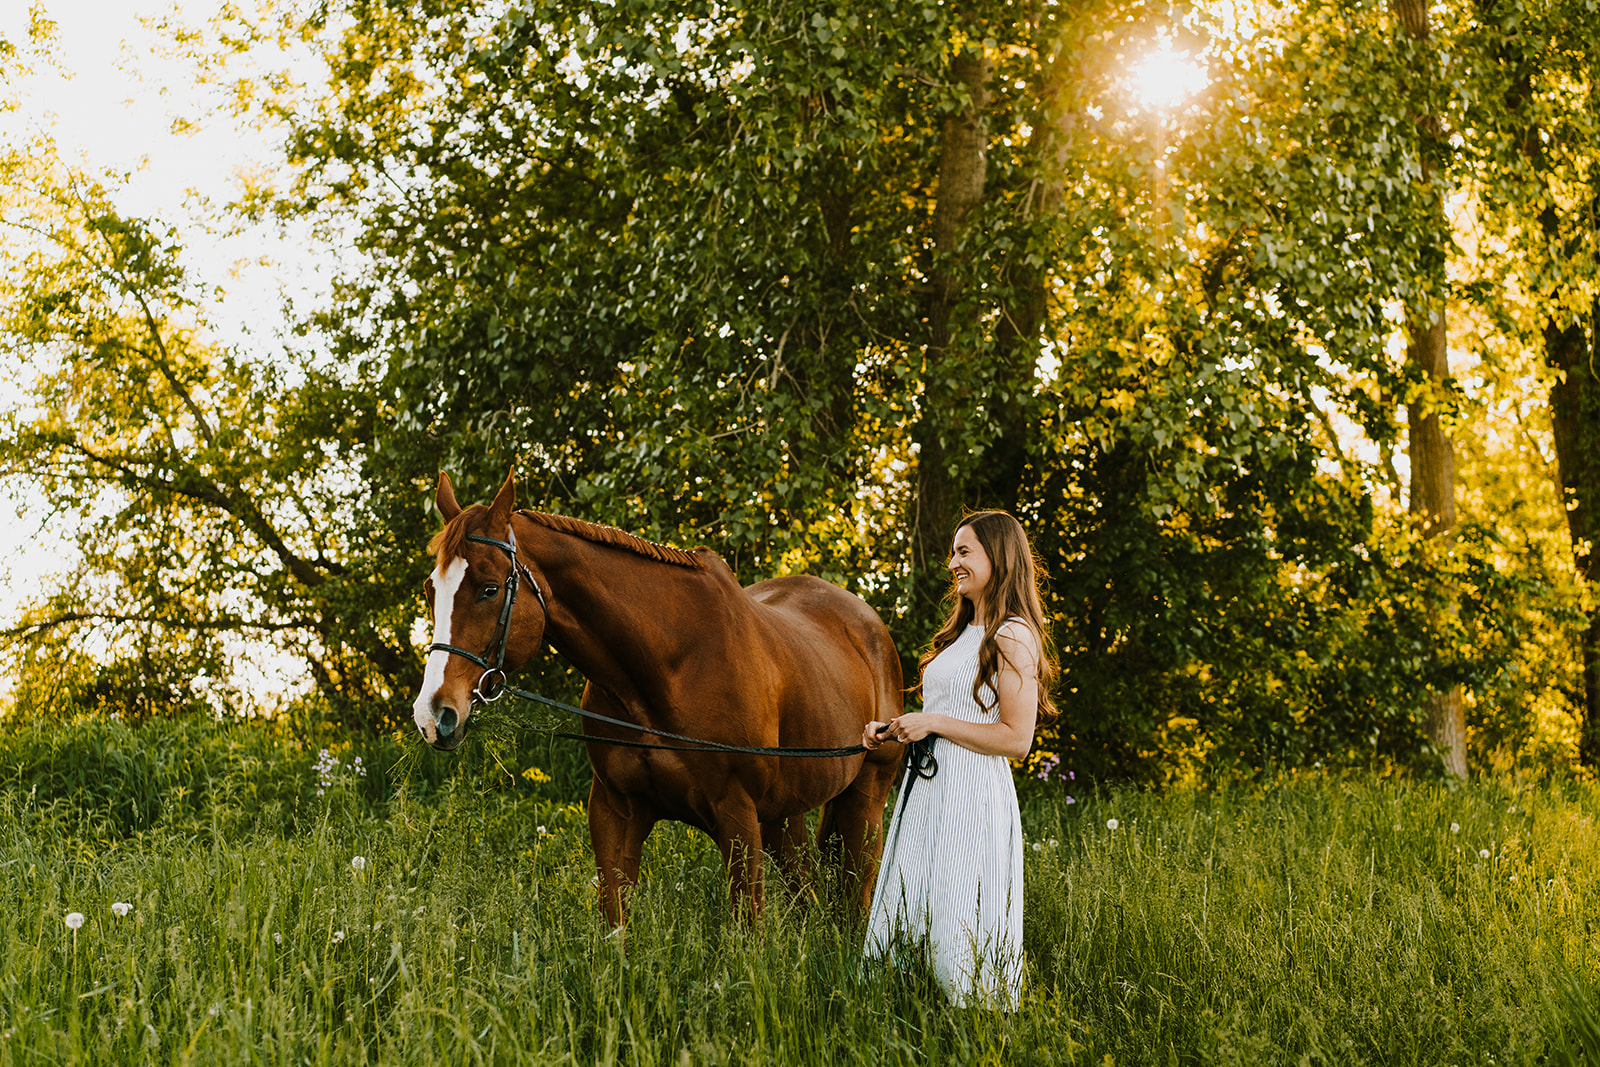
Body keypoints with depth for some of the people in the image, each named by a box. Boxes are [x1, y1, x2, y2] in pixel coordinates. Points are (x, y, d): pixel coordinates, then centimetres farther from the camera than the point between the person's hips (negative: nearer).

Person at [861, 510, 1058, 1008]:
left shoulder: (1013, 638, -11)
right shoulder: (963, 633, 18)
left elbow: (1016, 739, -18)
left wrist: (934, 723, -15)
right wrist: (893, 731, 9)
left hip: (972, 798, -10)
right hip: (927, 788, 10)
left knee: (957, 932, -6)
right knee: (906, 920, 11)